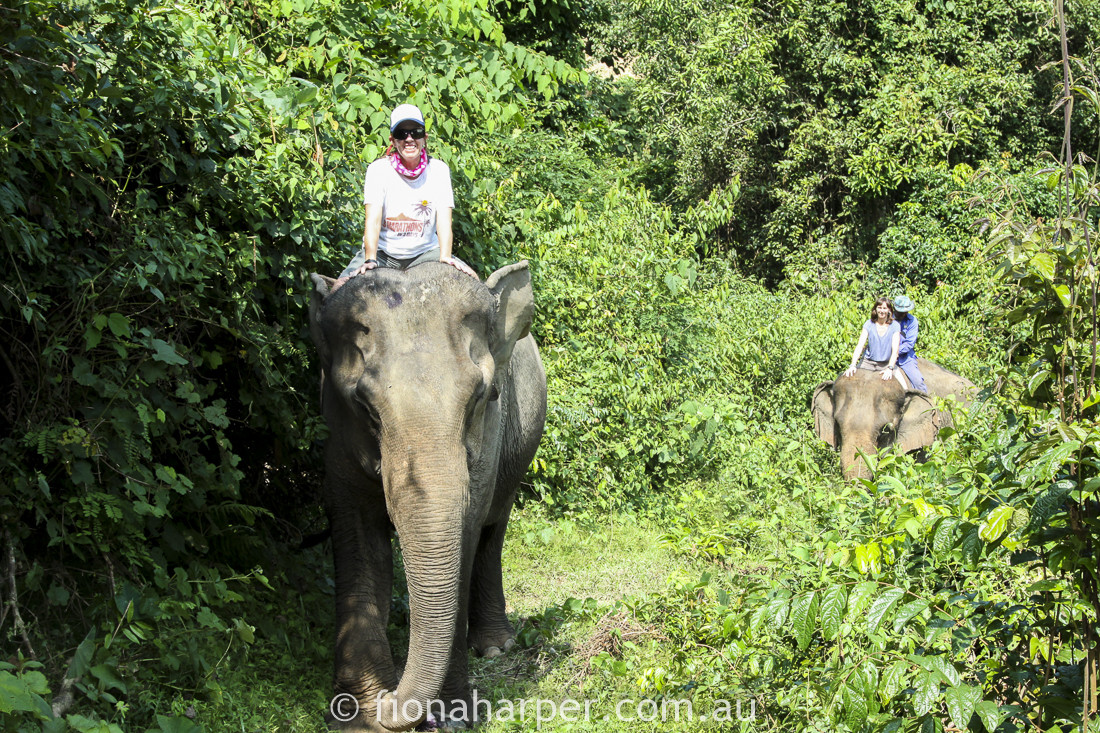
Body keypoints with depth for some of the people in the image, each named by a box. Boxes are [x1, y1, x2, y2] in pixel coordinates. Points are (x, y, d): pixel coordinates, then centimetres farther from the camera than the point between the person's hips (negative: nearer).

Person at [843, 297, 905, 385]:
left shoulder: (895, 326, -5)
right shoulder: (869, 324, -3)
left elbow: (895, 350, -13)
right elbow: (860, 345, -11)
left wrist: (890, 368, -28)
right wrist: (853, 366, -25)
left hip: (887, 363, -1)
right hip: (868, 362, 1)